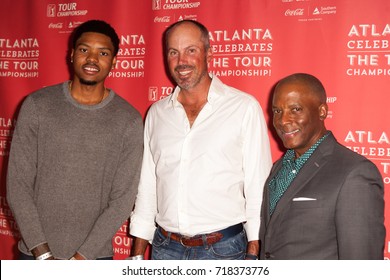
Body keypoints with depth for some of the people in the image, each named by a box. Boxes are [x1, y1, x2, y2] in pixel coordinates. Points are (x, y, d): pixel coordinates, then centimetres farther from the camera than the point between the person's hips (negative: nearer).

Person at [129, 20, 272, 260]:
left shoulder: (244, 107, -6)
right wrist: (138, 254, 10)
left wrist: (254, 253, -11)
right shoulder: (157, 112, 7)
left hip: (224, 249, -3)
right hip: (166, 248, 4)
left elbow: (258, 187, -7)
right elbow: (147, 186, 11)